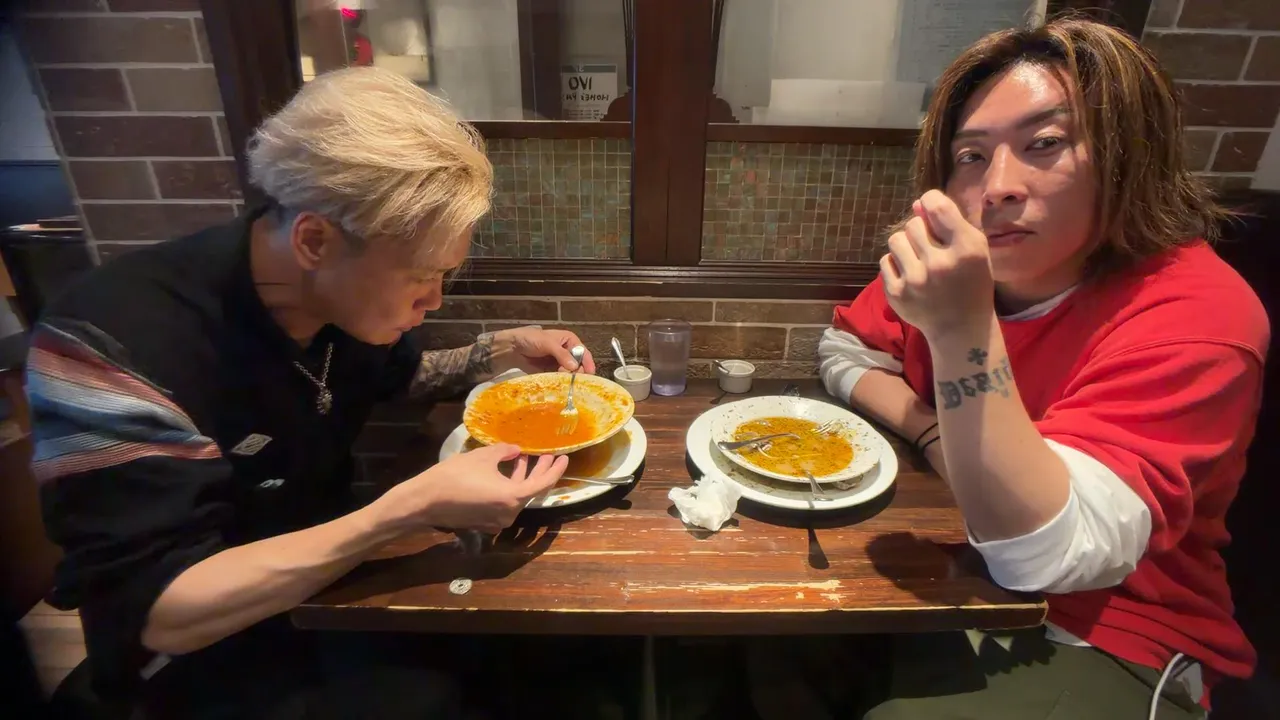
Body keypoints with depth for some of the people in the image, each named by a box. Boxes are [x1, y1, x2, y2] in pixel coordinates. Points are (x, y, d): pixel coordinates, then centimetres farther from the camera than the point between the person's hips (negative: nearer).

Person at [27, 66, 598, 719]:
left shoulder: (350, 292, -12)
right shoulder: (115, 345, -31)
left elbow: (405, 374, 9)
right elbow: (160, 610, -30)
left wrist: (500, 351, -9)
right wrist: (411, 508, -39)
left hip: (333, 575, 5)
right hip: (217, 657, -5)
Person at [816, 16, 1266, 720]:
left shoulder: (1195, 314, -22)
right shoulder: (953, 261, -6)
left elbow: (1051, 557, -29)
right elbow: (844, 352, 6)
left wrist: (962, 331, -40)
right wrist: (936, 437, -13)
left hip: (1099, 639, -4)